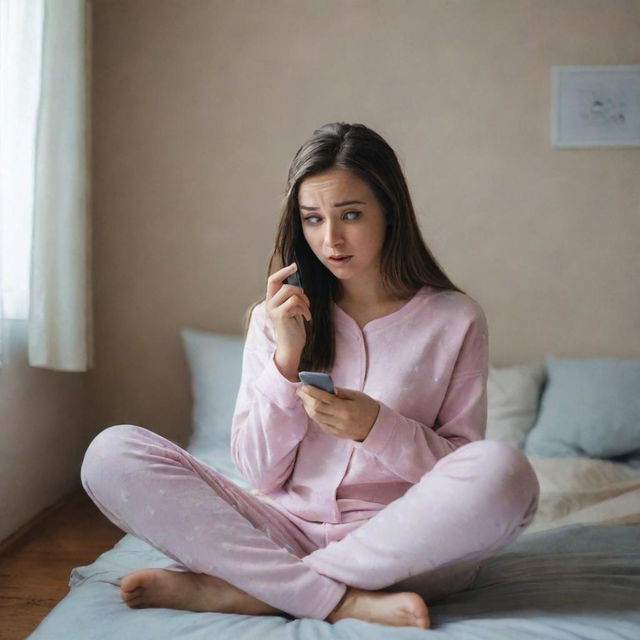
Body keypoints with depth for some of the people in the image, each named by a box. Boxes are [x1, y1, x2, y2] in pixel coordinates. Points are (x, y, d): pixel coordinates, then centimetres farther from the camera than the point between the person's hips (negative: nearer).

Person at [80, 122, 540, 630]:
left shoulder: (455, 318, 1)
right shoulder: (277, 318, 7)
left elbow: (464, 470, 1)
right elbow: (261, 474, 3)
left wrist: (377, 426, -16)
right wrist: (287, 356, -9)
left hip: (399, 546, -1)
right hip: (287, 529, 2)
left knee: (506, 473, -32)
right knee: (112, 454, -15)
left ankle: (231, 590, -21)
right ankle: (345, 600, -23)